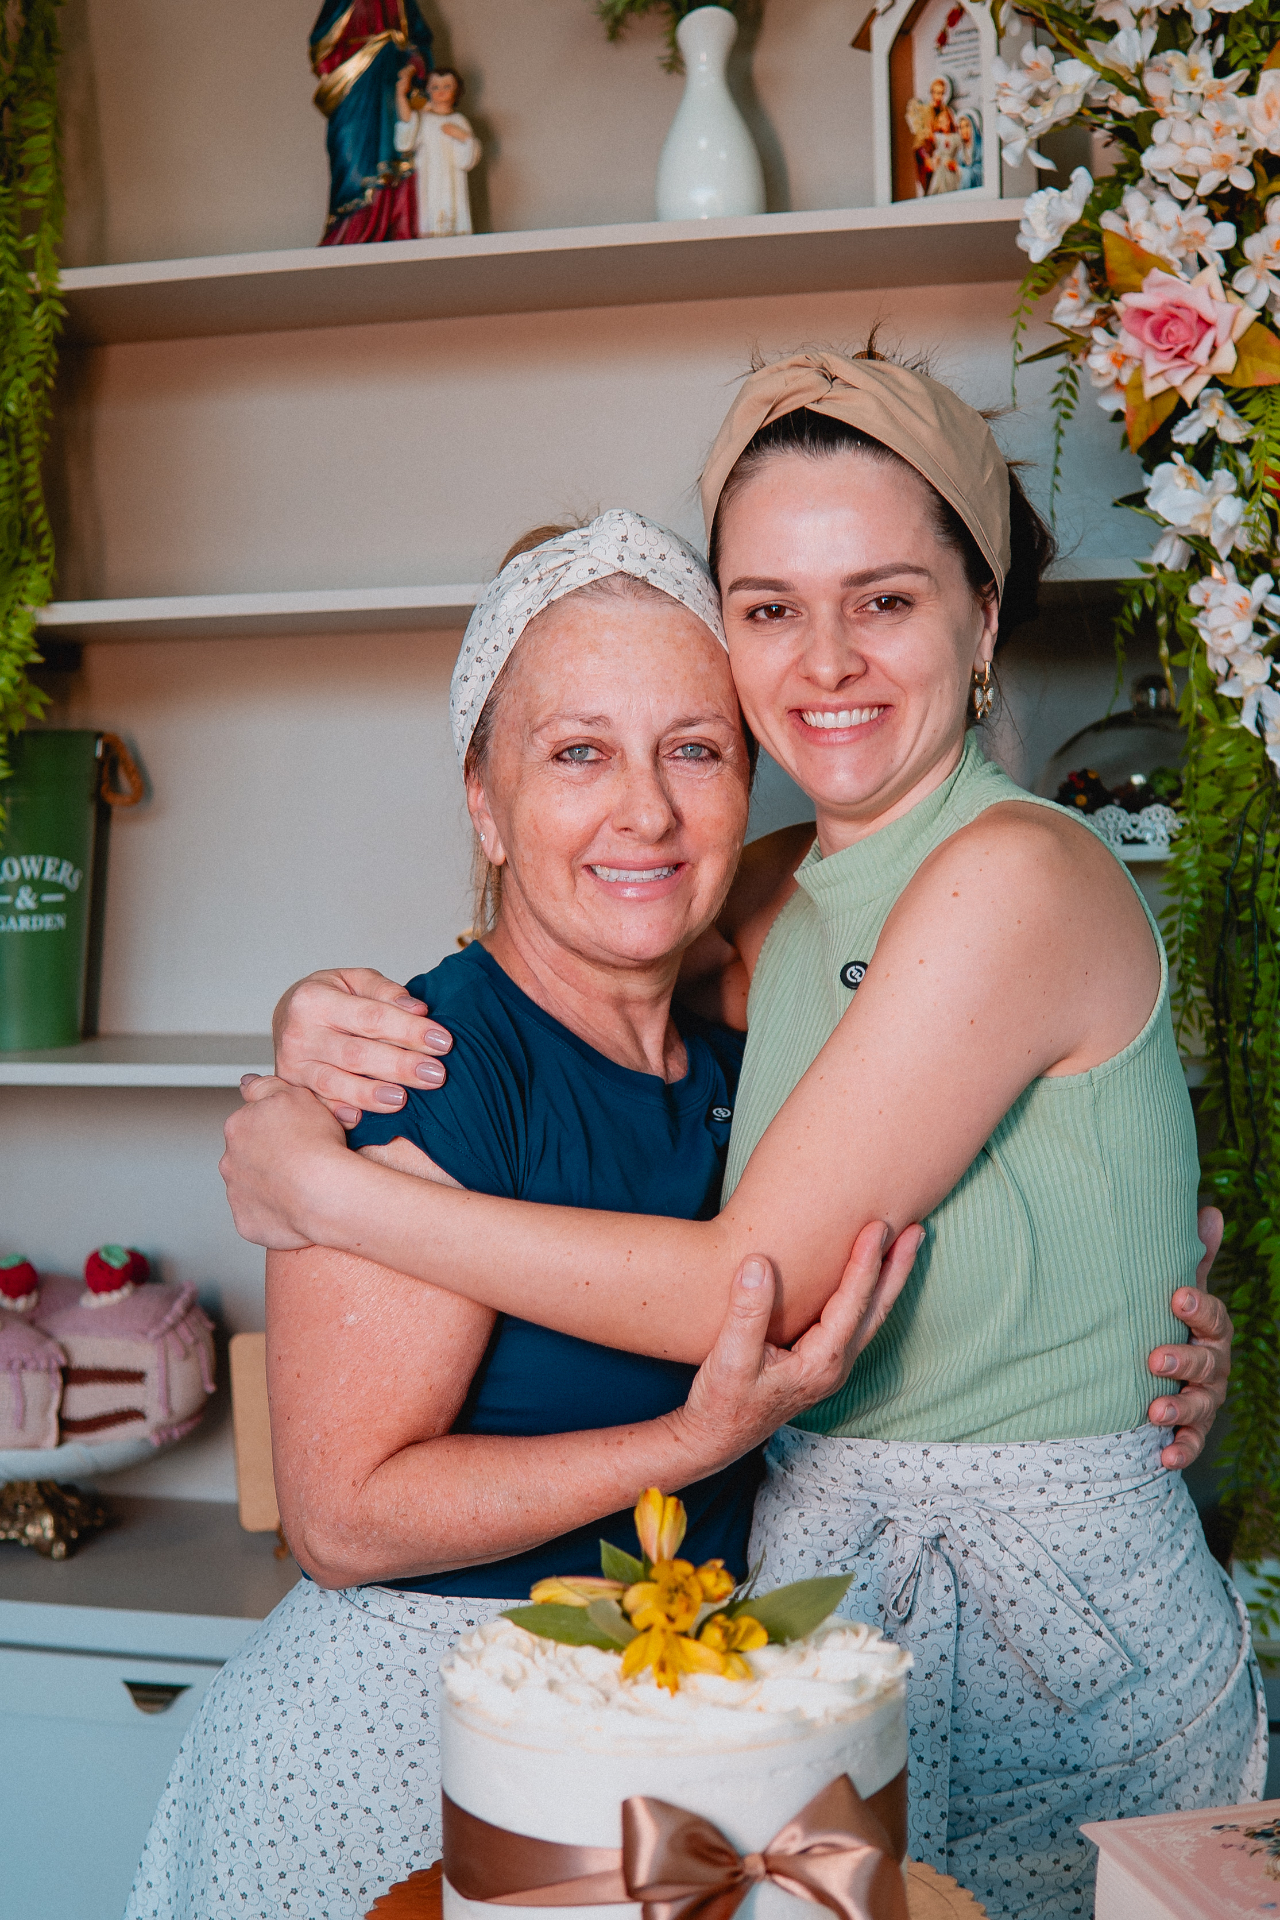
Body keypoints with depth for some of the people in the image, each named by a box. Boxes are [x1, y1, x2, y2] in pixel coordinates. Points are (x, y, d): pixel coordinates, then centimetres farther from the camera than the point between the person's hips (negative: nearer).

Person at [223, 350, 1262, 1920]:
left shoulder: (1021, 875, -19)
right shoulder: (782, 906, 4)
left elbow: (757, 1286, -21)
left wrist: (328, 1190, -15)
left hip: (1048, 1633, -6)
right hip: (824, 1597, 6)